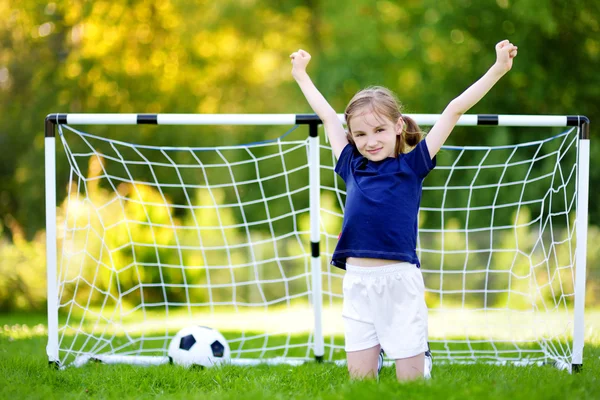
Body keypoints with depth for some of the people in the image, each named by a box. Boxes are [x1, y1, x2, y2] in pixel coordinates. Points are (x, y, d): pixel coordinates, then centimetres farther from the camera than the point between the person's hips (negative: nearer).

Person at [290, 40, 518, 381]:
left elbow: (455, 110, 0)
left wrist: (498, 70, -2)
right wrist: (301, 74, 34)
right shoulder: (352, 166, 10)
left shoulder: (412, 165, 2)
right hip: (358, 282, 3)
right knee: (360, 377, 5)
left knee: (410, 380, 0)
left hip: (400, 280, -3)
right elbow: (327, 114, 23)